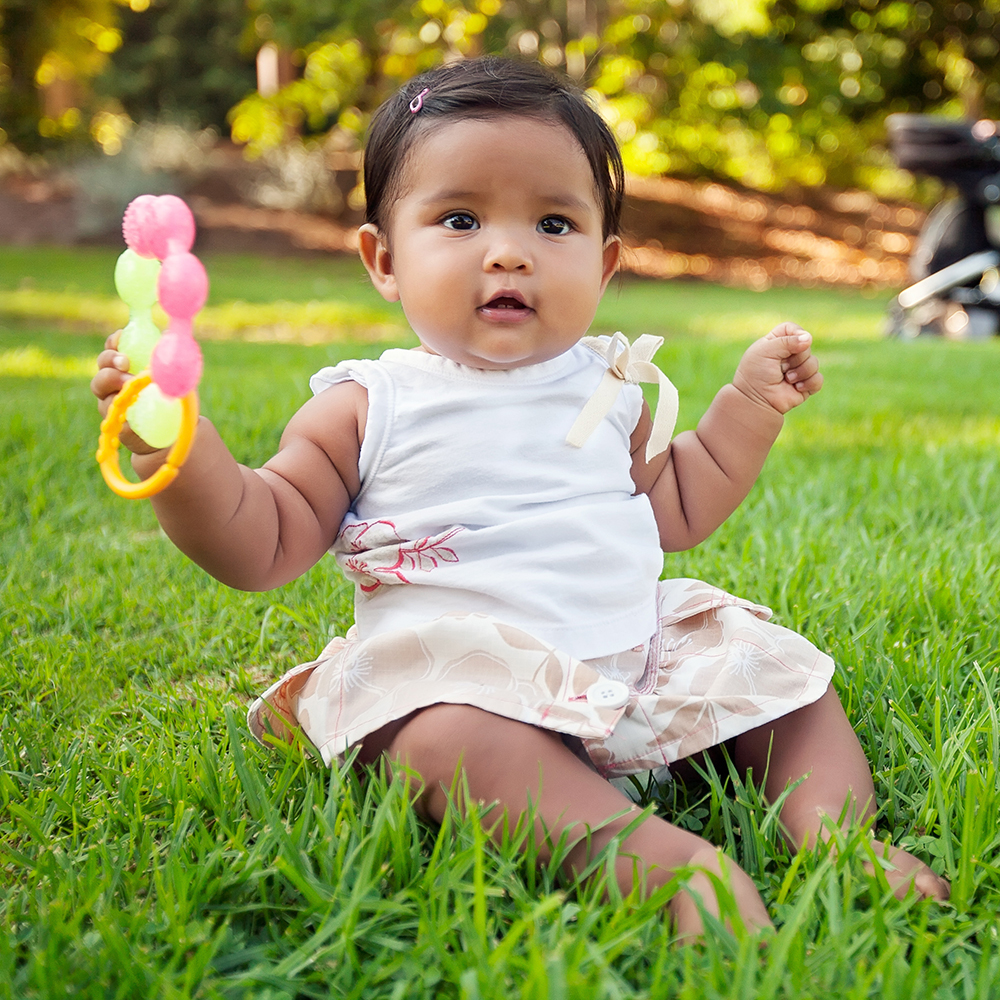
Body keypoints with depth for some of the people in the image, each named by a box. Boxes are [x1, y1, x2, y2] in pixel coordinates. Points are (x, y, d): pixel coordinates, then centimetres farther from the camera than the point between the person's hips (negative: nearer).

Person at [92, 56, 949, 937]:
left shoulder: (609, 388, 13)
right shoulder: (368, 408, 0)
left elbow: (677, 513, 23)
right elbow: (260, 547, -2)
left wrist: (750, 403, 18)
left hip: (635, 656, 6)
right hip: (457, 671, -5)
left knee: (783, 670, -1)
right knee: (450, 735, -37)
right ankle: (658, 853, -46)